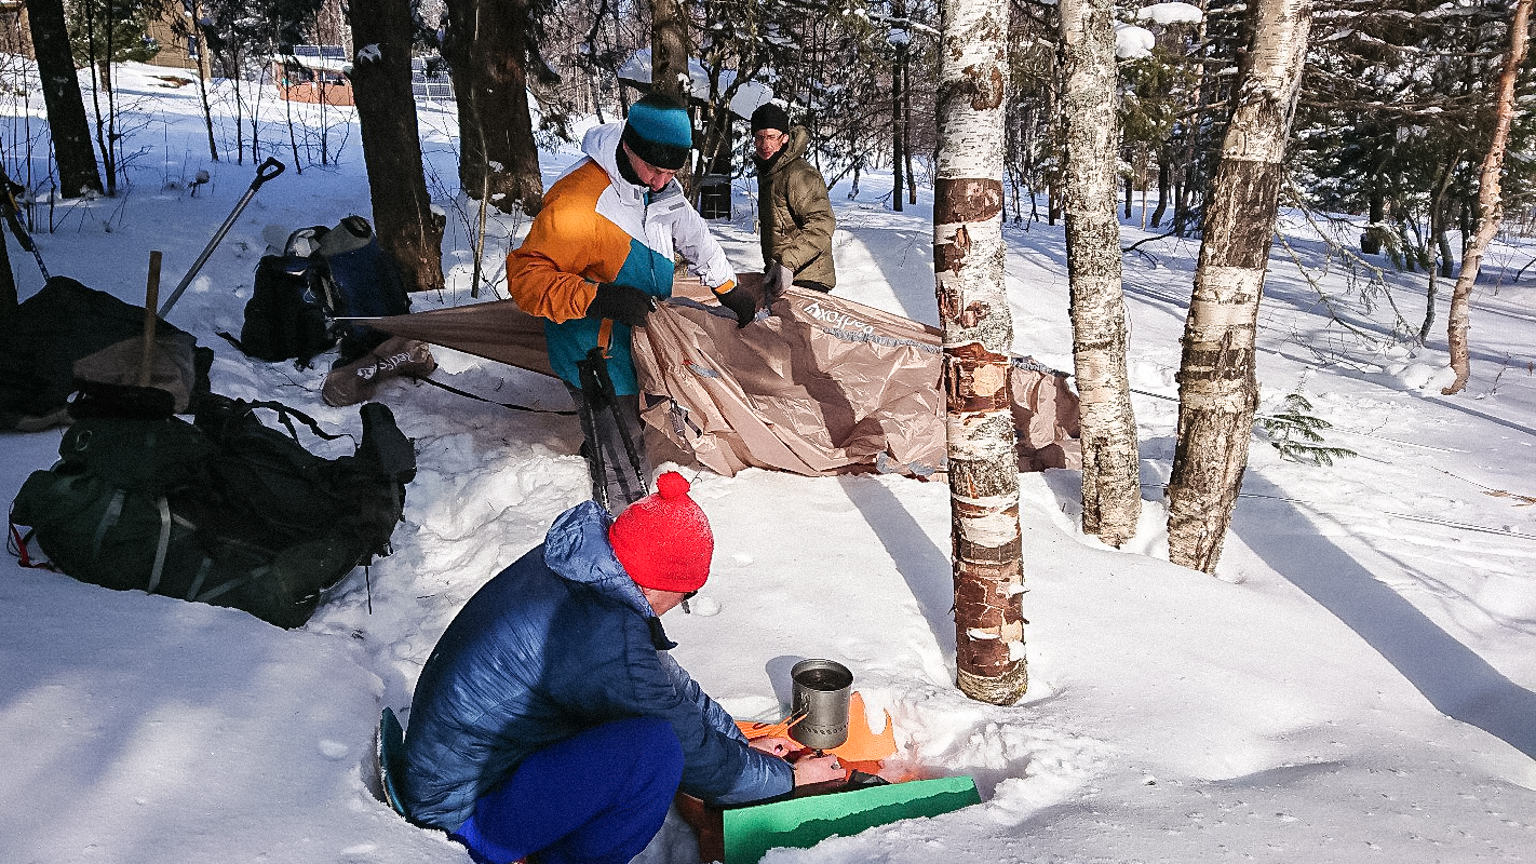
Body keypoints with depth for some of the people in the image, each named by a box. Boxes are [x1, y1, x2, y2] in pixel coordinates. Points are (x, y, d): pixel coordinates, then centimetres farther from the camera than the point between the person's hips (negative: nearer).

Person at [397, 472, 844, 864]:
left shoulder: (568, 567, -2)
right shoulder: (605, 641, -29)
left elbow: (669, 680, 11)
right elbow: (699, 759, -16)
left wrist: (741, 742, 16)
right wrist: (786, 776, 0)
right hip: (467, 814, -9)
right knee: (657, 747, -26)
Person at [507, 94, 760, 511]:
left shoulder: (660, 185, -1)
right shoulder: (577, 203, -28)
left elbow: (694, 236, 17)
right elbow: (526, 275, -27)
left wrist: (729, 291, 24)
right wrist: (600, 298, -38)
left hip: (644, 346, 8)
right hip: (600, 362, -8)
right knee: (626, 491, -2)